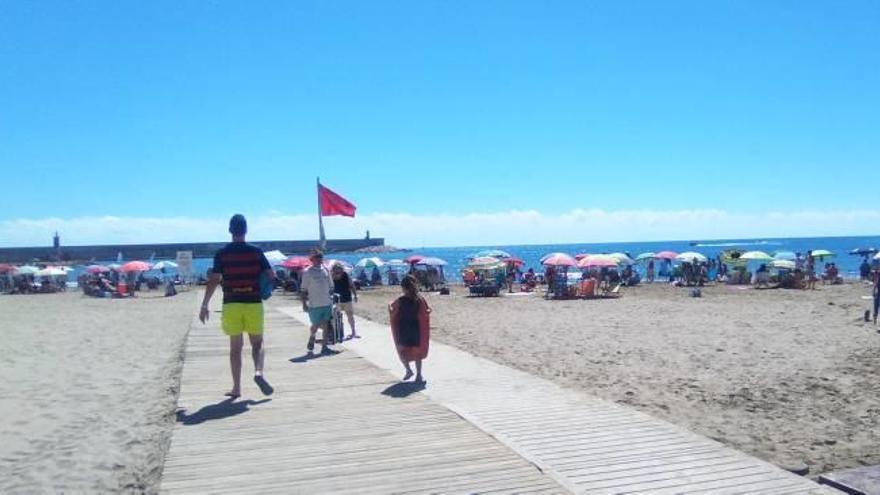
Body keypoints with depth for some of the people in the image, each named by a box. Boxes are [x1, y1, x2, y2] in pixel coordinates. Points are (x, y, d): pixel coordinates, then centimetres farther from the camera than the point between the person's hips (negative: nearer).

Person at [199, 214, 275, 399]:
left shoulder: (222, 253, -2)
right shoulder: (256, 251, -1)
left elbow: (214, 281, -6)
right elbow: (271, 276, -1)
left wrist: (204, 305, -2)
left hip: (231, 304, 0)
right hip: (254, 303, 0)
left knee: (235, 347, 8)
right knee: (257, 343, 11)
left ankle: (236, 388, 9)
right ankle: (258, 372, -14)